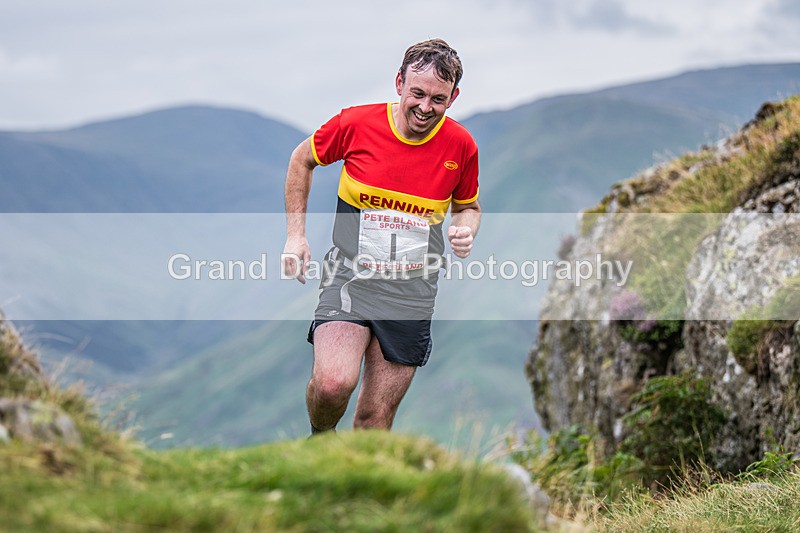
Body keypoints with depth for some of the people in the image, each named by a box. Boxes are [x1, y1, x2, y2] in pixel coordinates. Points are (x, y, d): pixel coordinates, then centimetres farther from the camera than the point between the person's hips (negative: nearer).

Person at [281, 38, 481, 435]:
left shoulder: (461, 145, -2)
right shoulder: (356, 123, -9)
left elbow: (467, 206, 17)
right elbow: (302, 159, 10)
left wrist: (466, 231, -7)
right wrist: (295, 233, 3)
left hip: (412, 295, 2)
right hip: (350, 278, -2)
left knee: (376, 419, 2)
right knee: (333, 383, -24)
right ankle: (319, 437, 9)